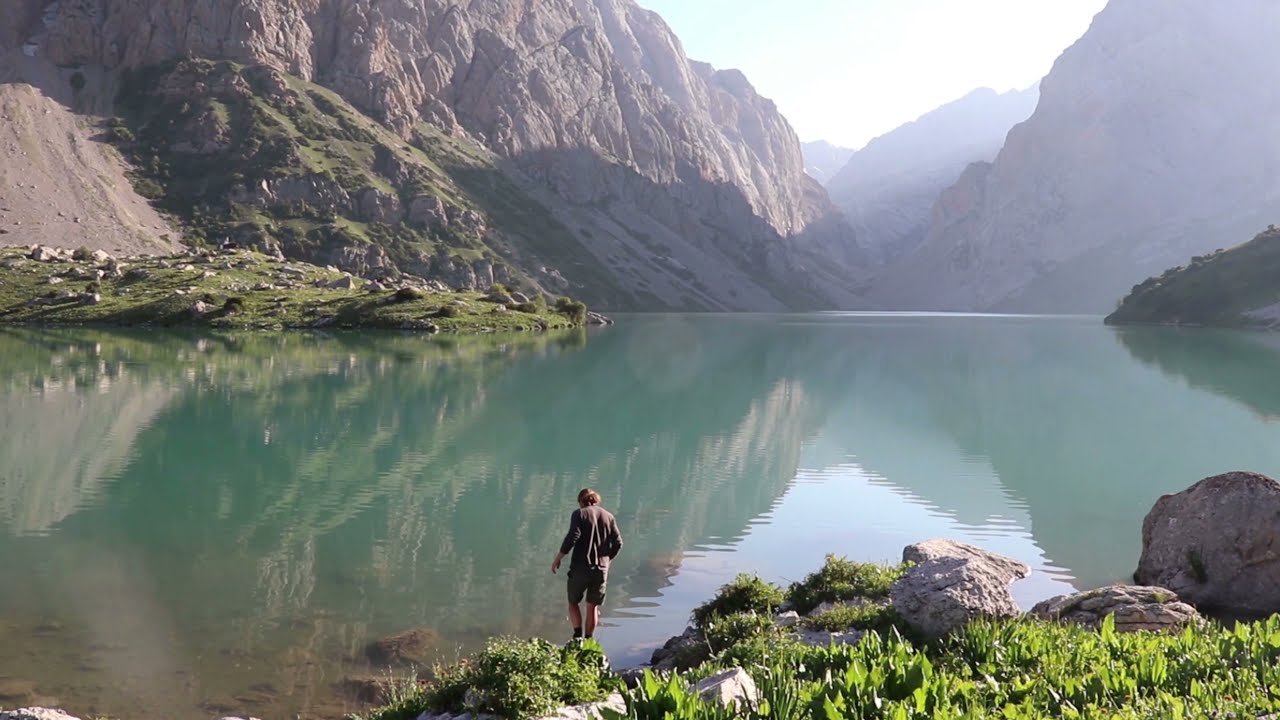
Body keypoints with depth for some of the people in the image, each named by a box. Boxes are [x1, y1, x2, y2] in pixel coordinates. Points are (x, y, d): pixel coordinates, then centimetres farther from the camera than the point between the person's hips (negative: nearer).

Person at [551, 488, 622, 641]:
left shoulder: (579, 514, -2)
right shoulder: (608, 516, 10)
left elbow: (572, 536, -15)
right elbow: (618, 542, 5)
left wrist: (558, 558, -8)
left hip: (580, 566, -3)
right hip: (601, 569, 3)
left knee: (573, 602, 12)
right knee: (593, 606, 13)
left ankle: (578, 635, -4)